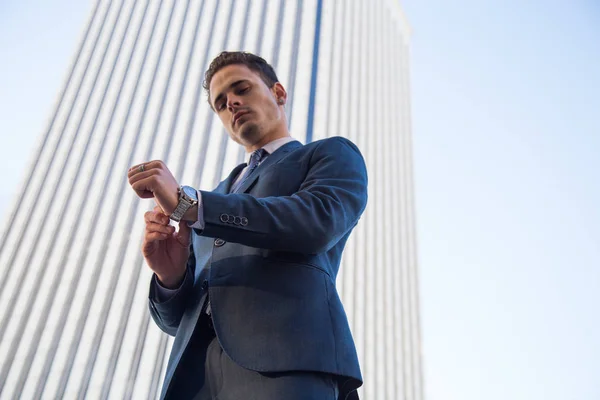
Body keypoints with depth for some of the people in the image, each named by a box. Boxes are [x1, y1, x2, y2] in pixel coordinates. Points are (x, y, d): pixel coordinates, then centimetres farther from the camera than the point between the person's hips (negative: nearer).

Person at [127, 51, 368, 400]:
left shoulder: (333, 154, 15)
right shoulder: (217, 198, 29)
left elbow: (318, 221, -9)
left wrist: (185, 202, -9)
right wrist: (171, 275, 1)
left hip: (284, 360, -4)